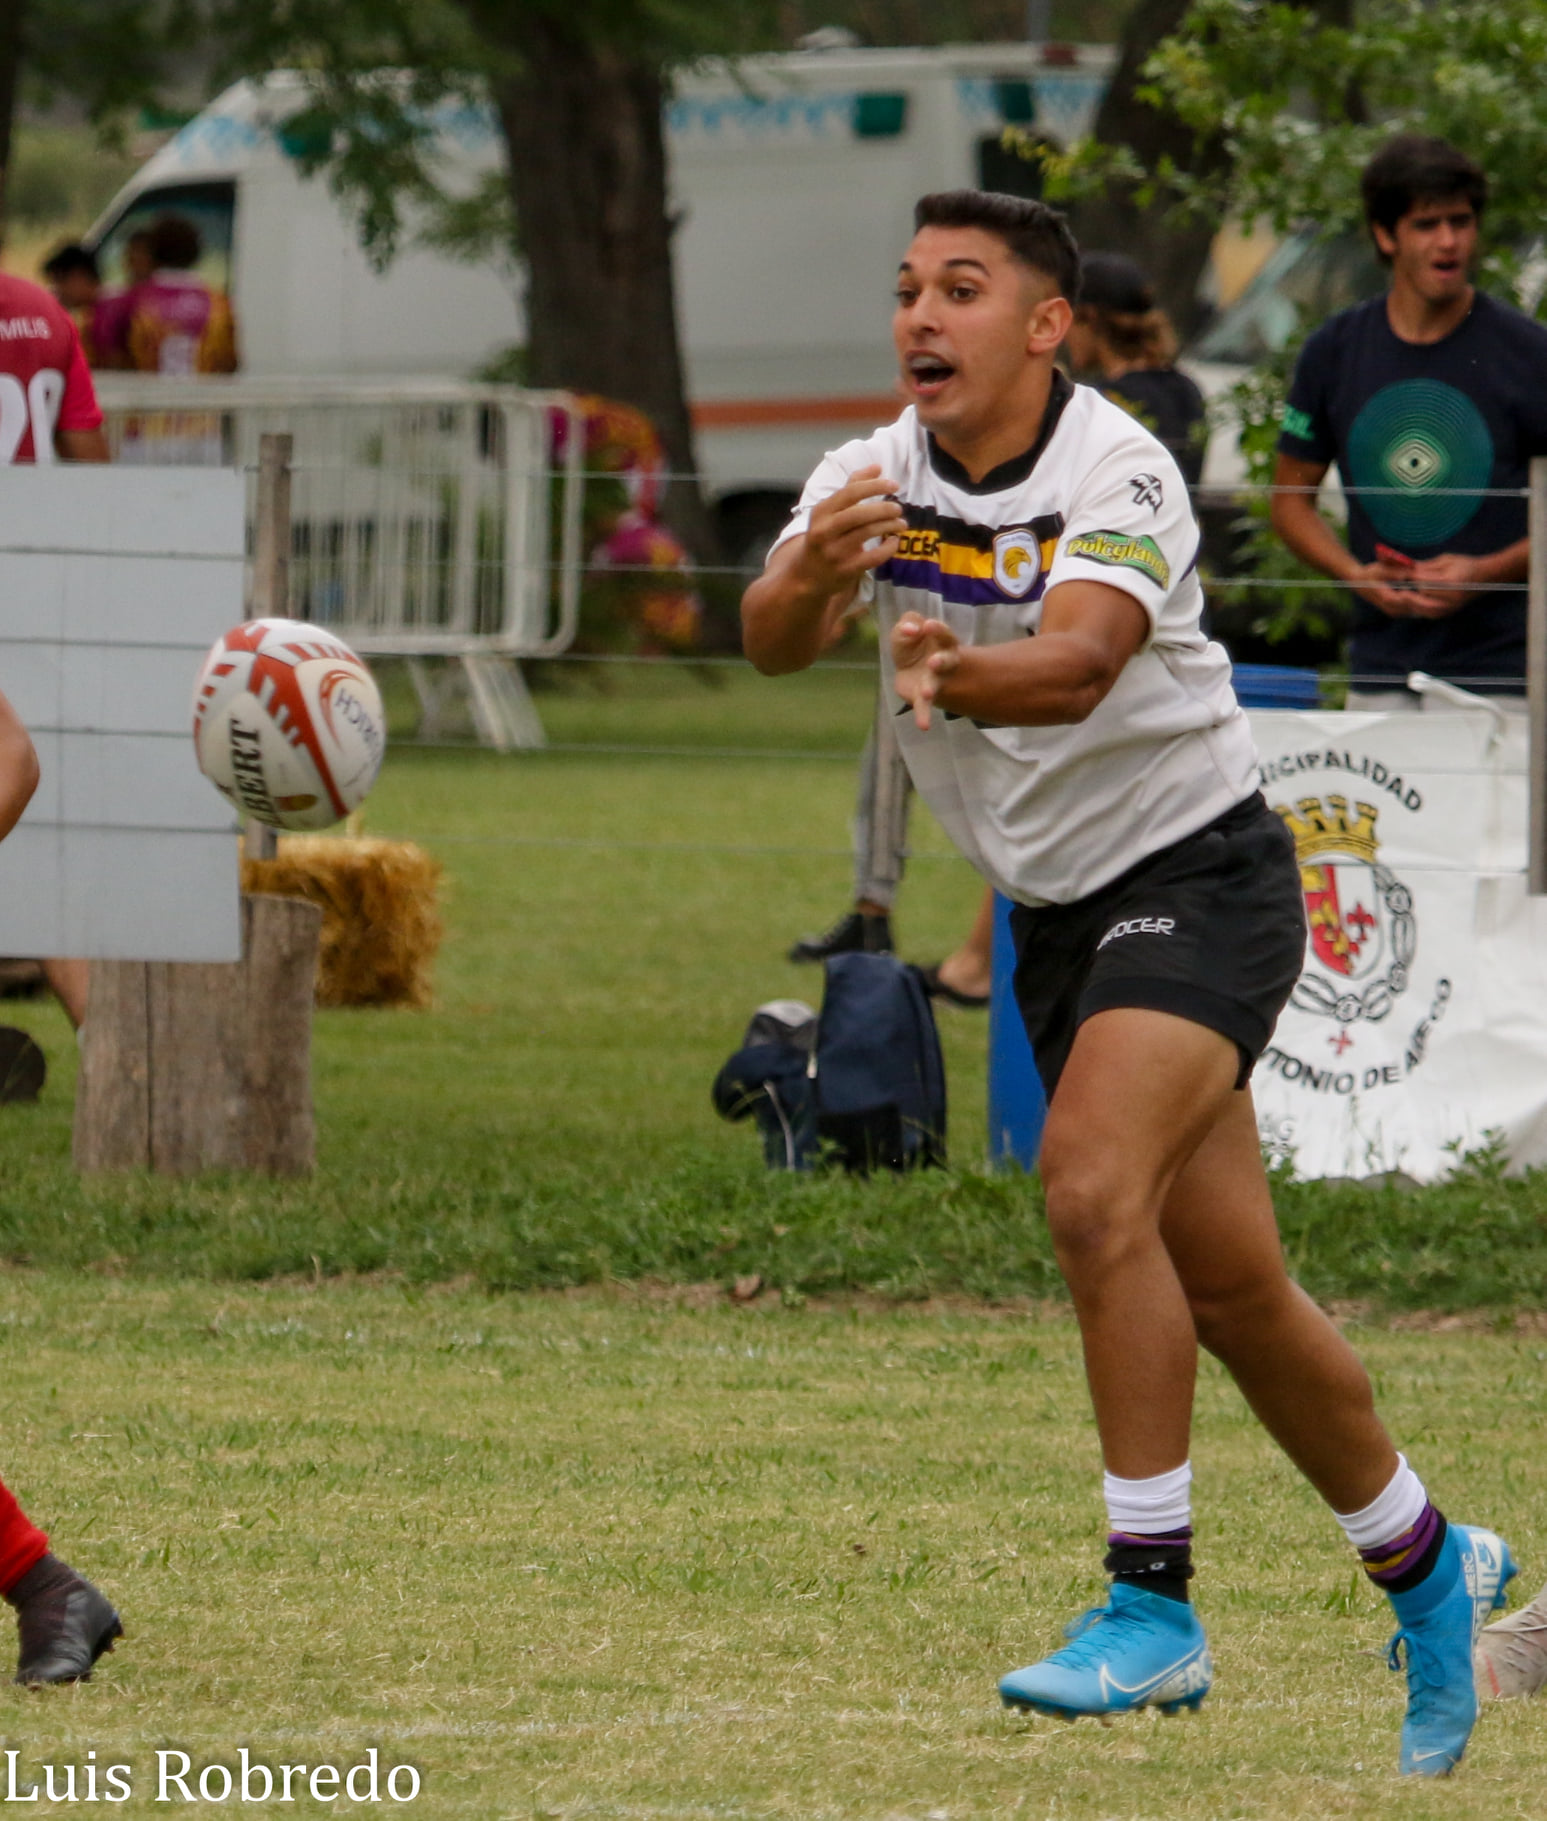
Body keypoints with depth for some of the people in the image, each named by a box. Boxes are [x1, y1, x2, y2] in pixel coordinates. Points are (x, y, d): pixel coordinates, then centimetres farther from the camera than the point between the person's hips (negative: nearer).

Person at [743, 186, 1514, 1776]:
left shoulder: (1117, 472, -20)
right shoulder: (876, 478, -4)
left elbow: (1081, 659, -38)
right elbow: (766, 642, -21)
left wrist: (956, 674, -58)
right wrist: (810, 578, -43)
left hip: (1197, 872, -6)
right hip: (1060, 916, 6)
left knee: (1093, 1186, -26)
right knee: (1227, 1285, 10)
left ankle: (1153, 1607, -21)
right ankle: (1426, 1567, 30)